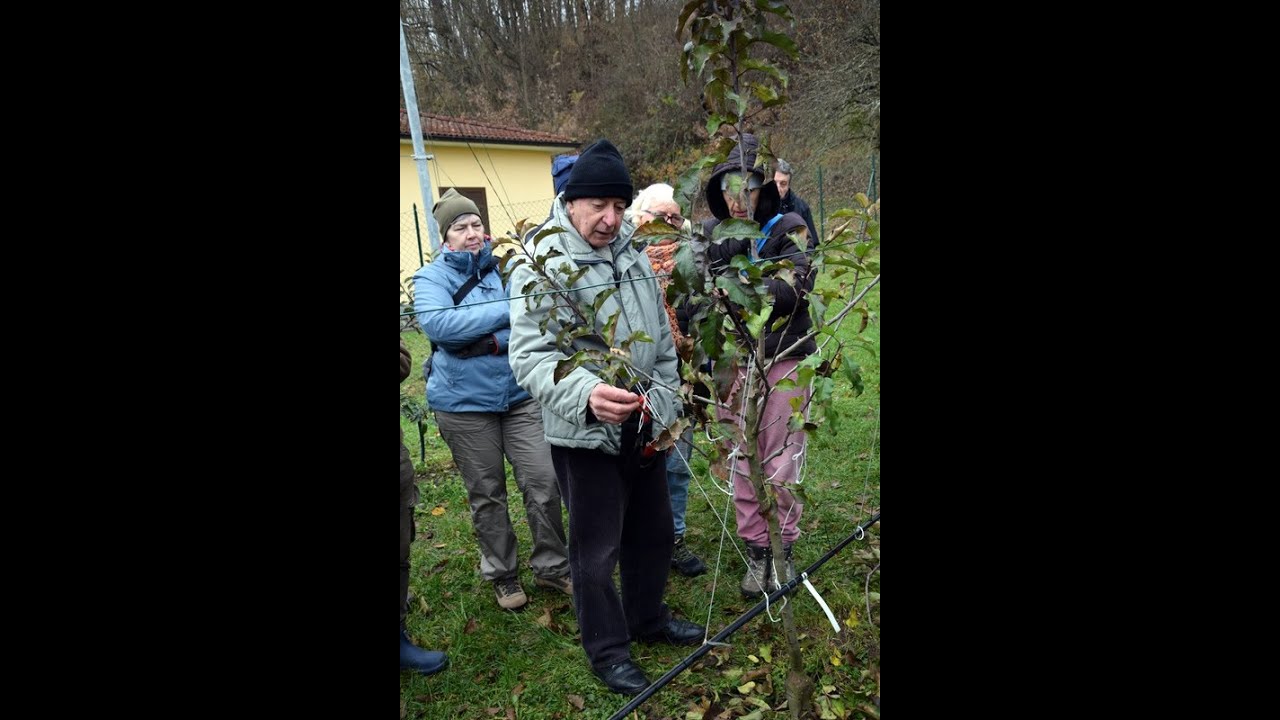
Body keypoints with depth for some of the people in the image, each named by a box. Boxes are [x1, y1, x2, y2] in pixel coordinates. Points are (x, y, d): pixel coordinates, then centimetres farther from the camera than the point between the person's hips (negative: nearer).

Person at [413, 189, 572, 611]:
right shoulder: (431, 278, -3)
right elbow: (437, 324, -22)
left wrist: (492, 342, -15)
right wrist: (506, 312, -21)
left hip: (520, 393, 2)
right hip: (465, 402, -2)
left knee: (543, 482, 1)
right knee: (487, 495, 10)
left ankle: (552, 567, 21)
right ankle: (502, 576, 28)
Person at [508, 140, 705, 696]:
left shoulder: (632, 259, 9)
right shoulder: (541, 267, -13)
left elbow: (661, 342, 16)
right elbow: (530, 356, -21)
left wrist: (666, 408, 13)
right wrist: (586, 393, -39)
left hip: (643, 427, 7)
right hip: (584, 435, -7)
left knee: (654, 529, 20)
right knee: (597, 549, 6)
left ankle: (648, 618, 43)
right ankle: (606, 649, 27)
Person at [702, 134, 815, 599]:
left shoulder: (787, 228, -5)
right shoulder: (712, 233, 4)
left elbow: (797, 287, -19)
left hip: (784, 358, -2)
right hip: (735, 361, 3)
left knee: (780, 464, 4)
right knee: (743, 463, 8)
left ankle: (783, 549, 23)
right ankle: (756, 554, 23)